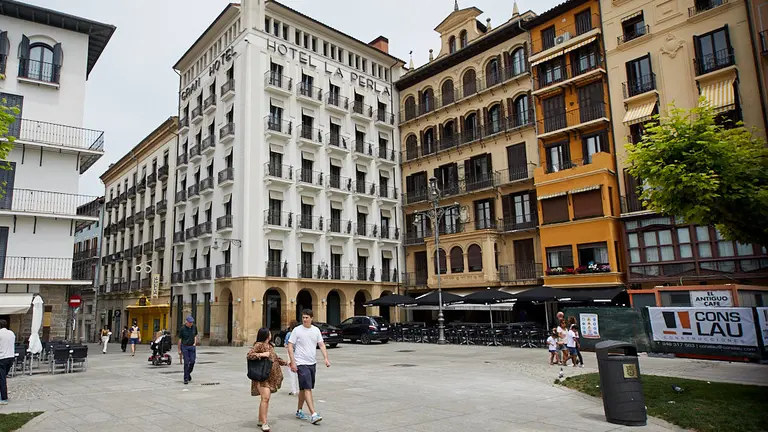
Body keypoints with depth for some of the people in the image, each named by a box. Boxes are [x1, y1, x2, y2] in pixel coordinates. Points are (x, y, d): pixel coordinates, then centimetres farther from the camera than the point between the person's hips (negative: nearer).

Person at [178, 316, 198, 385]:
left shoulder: (194, 327, 0)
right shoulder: (182, 328, -10)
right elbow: (180, 339, -4)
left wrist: (195, 343, -1)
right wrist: (179, 350, -2)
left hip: (192, 346, 3)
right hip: (184, 347, -3)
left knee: (192, 361, -3)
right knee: (186, 362, -7)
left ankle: (188, 373, 25)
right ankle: (186, 378, 2)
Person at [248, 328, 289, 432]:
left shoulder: (270, 346, 17)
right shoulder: (259, 345, -8)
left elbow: (275, 358, 29)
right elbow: (249, 355, -18)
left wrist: (286, 363, 29)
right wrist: (261, 354, -24)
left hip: (271, 376, 8)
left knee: (266, 399, 11)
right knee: (265, 398, -16)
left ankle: (261, 420, 22)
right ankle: (264, 423, -12)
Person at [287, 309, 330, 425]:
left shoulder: (316, 330, 6)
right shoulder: (297, 330, -7)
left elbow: (321, 345, 7)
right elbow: (290, 346, -6)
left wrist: (326, 358, -7)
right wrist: (293, 362, -13)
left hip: (312, 363, 5)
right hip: (301, 363, -5)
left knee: (304, 388, 16)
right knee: (307, 388, -11)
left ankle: (299, 411, 30)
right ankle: (313, 415, -14)